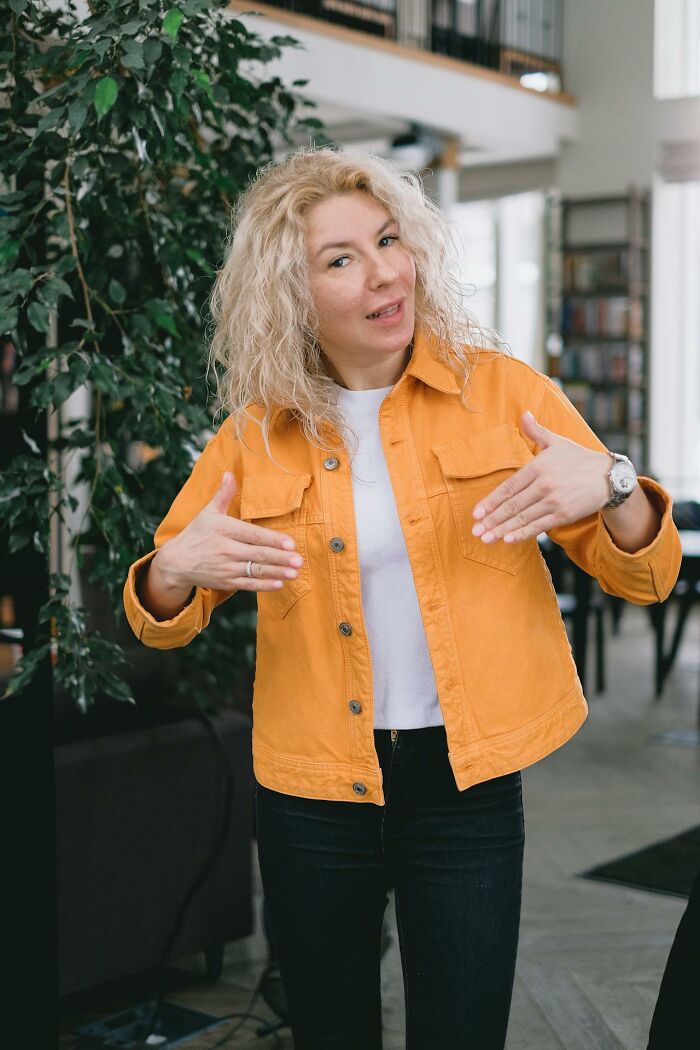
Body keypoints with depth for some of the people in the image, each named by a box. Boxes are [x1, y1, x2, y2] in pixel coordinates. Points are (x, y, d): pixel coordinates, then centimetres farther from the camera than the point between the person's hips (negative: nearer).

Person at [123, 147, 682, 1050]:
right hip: (312, 786, 1)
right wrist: (175, 570, -18)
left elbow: (644, 578, -2)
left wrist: (610, 487, -24)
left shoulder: (500, 389, -3)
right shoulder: (258, 432, -1)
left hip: (466, 782, -1)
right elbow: (161, 621, 6)